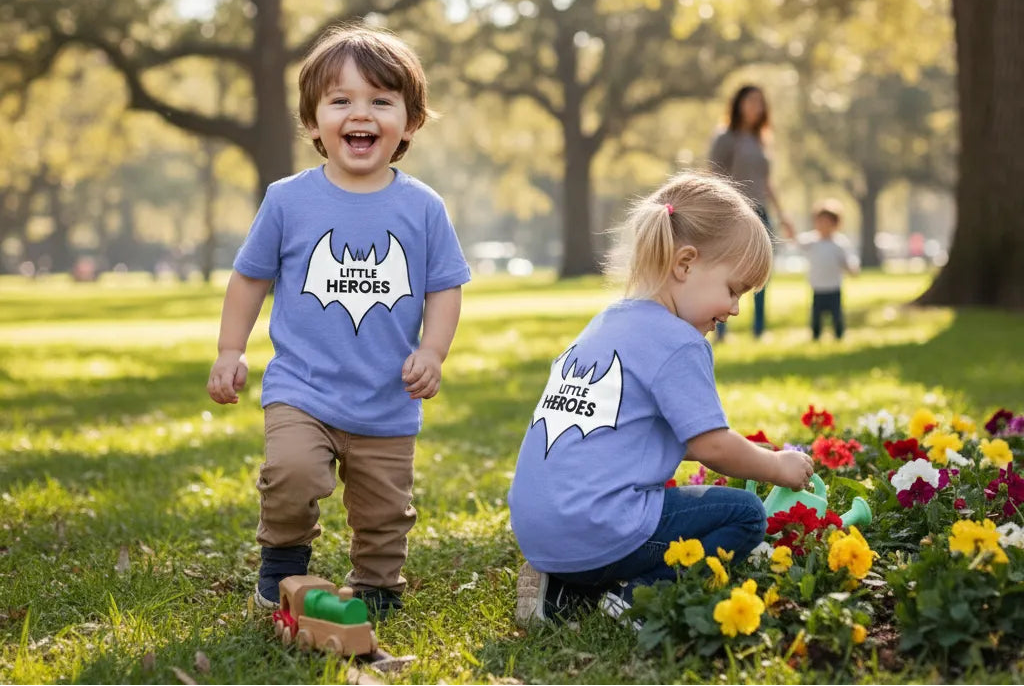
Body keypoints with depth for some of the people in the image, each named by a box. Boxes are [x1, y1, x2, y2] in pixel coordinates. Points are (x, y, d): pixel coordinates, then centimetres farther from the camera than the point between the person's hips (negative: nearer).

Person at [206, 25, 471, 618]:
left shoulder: (423, 208, -1)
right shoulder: (289, 201, -2)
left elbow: (445, 287, 5)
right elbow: (252, 276, 8)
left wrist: (432, 352, -10)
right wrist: (231, 351, 5)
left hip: (389, 405, 2)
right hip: (302, 389, -2)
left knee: (384, 513, 10)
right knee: (292, 473, -24)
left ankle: (375, 588, 35)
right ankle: (283, 569, 1)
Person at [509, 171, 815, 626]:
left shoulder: (608, 324, 18)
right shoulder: (678, 343, -9)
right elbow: (712, 445, -9)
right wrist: (778, 466, 9)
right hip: (596, 532, -8)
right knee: (745, 516, 2)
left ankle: (564, 592, 13)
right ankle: (639, 598, -10)